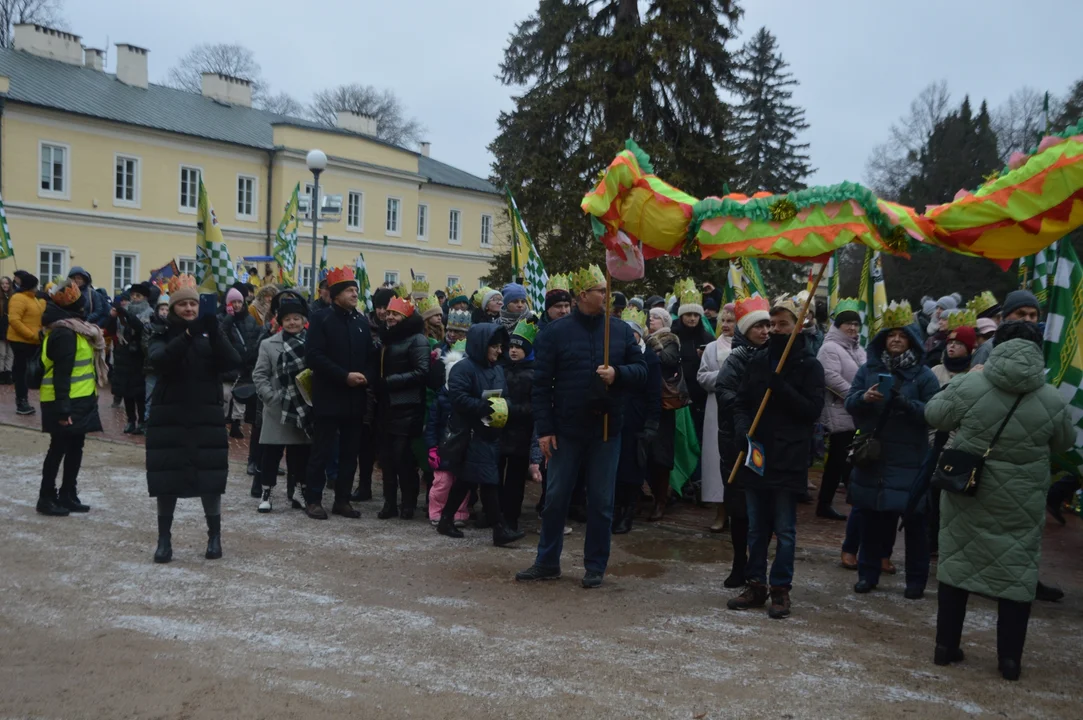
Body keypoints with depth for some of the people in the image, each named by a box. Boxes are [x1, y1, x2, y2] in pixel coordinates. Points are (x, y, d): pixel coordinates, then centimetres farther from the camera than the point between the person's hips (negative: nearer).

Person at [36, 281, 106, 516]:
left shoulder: (74, 330, 13)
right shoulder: (64, 333, -18)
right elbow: (61, 373, -23)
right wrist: (63, 408, -26)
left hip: (79, 400, 9)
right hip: (67, 402, -9)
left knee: (75, 447, 13)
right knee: (59, 448, -2)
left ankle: (67, 496, 21)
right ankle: (46, 498, 7)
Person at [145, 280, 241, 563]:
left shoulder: (209, 333, 5)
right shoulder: (162, 335, 2)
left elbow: (232, 363, -12)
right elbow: (158, 360, -21)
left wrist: (215, 334, -28)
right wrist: (188, 335, -34)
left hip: (206, 416, 1)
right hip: (169, 417, 0)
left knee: (210, 476, 2)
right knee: (167, 478, 2)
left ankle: (215, 536, 16)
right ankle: (164, 539, 15)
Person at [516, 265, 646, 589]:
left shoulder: (621, 330, 3)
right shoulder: (555, 332, -2)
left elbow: (641, 371, 6)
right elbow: (541, 383, -3)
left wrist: (618, 373, -16)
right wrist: (544, 429, -7)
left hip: (607, 429, 1)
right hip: (566, 429, -1)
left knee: (601, 501, 8)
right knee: (556, 497, 8)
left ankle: (595, 566, 20)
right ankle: (547, 562, 22)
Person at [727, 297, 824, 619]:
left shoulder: (810, 366, -2)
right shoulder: (758, 359, 9)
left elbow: (813, 410, -10)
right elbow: (741, 401, 10)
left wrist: (781, 388, -20)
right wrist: (742, 427, -9)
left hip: (788, 459, -4)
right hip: (756, 456, 4)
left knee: (785, 529, 4)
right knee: (756, 527, 12)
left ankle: (781, 589, 13)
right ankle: (755, 584, 22)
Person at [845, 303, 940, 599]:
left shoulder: (924, 375, -1)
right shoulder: (868, 369, 9)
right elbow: (849, 403, 4)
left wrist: (907, 404, -25)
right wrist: (863, 398, -18)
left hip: (909, 461, -2)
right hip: (871, 456, 3)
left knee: (914, 520, 2)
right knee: (872, 517, 8)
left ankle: (916, 579, 15)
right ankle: (868, 573, 20)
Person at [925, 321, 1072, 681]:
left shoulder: (970, 385, -12)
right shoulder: (1052, 400, -8)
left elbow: (934, 415, 1)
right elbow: (1065, 443, 8)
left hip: (965, 490, 0)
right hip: (1020, 501, 0)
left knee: (958, 560, 12)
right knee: (1017, 570, 10)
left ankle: (946, 646, 18)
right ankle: (1010, 659, 14)